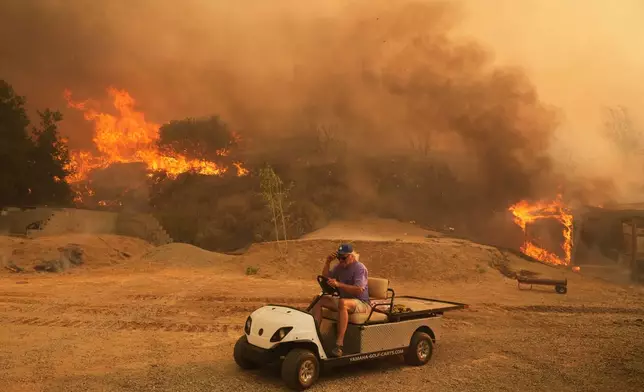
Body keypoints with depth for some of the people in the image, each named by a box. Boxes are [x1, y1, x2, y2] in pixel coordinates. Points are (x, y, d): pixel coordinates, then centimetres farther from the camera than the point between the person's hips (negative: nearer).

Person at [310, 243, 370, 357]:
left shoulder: (360, 268, -14)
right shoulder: (340, 267, 9)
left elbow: (359, 290, -26)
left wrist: (338, 284, -34)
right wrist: (327, 262, -3)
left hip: (361, 303, -8)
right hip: (344, 299, 8)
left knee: (343, 303, -40)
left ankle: (339, 344, -43)